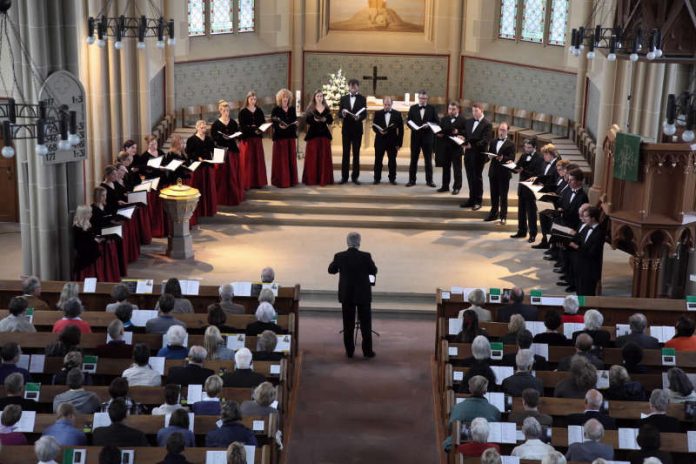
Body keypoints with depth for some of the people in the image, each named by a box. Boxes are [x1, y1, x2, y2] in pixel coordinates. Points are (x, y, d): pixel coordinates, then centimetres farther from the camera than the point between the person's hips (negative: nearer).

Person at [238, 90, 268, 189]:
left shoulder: (259, 111, 8)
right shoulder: (243, 112, -5)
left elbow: (263, 123, 6)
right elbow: (242, 126, -12)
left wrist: (260, 129, -15)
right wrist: (253, 129, -23)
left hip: (257, 138, 4)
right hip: (246, 139, -4)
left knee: (258, 159, 6)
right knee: (247, 160, -3)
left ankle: (258, 182, 14)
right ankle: (246, 183, 0)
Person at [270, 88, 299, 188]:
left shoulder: (292, 109, 8)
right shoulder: (276, 110, -6)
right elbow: (273, 123, -9)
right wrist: (279, 126, -27)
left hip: (291, 136, 5)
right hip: (280, 137, -5)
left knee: (291, 158, 8)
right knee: (281, 159, -4)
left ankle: (291, 180, 17)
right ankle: (281, 181, 2)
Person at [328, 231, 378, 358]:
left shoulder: (339, 256, -9)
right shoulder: (366, 256, -14)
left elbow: (331, 270, 7)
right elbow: (374, 271, -1)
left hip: (346, 295, 2)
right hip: (363, 295, -2)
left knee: (348, 324, 10)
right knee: (365, 324, 8)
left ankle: (349, 351, 12)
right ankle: (367, 351, 9)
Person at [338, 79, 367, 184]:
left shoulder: (362, 99, 1)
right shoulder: (343, 98, 7)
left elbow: (364, 114, -6)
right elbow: (339, 114, 4)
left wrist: (359, 117, -27)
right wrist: (342, 113, -19)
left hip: (357, 129, -1)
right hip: (346, 129, 2)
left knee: (356, 153, 2)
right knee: (346, 153, 4)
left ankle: (355, 177, 6)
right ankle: (344, 176, 7)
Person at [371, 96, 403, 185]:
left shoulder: (397, 114, 1)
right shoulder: (378, 113, 4)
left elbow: (401, 130, 1)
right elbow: (374, 126, 5)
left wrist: (399, 143, -4)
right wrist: (379, 131, -17)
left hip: (392, 141, -1)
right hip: (380, 140, 1)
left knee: (392, 160, 3)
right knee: (378, 160, 3)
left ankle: (392, 179, 12)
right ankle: (377, 178, 11)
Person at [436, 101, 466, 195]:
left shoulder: (462, 120, -3)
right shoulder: (444, 119, 13)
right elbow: (440, 130, 13)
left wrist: (458, 132, -22)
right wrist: (438, 134, -8)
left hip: (456, 148, -5)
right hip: (445, 148, 5)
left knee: (457, 168, 1)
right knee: (445, 167, 11)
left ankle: (457, 187, 6)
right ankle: (445, 186, 19)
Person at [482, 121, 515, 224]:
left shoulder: (510, 144, -4)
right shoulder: (493, 142, 13)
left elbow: (511, 159, -12)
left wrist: (502, 158, -27)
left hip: (504, 173, -5)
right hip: (493, 171, 5)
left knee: (503, 195, 0)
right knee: (494, 194, 12)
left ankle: (503, 216, 5)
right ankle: (494, 213, 24)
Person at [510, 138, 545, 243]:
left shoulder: (539, 159, -12)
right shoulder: (523, 156, 11)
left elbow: (537, 175, -19)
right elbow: (517, 169, 10)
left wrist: (523, 171, -27)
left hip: (530, 188, -7)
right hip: (522, 187, 7)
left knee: (531, 212, 0)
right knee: (521, 211, 13)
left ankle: (532, 234, 6)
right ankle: (521, 231, 24)